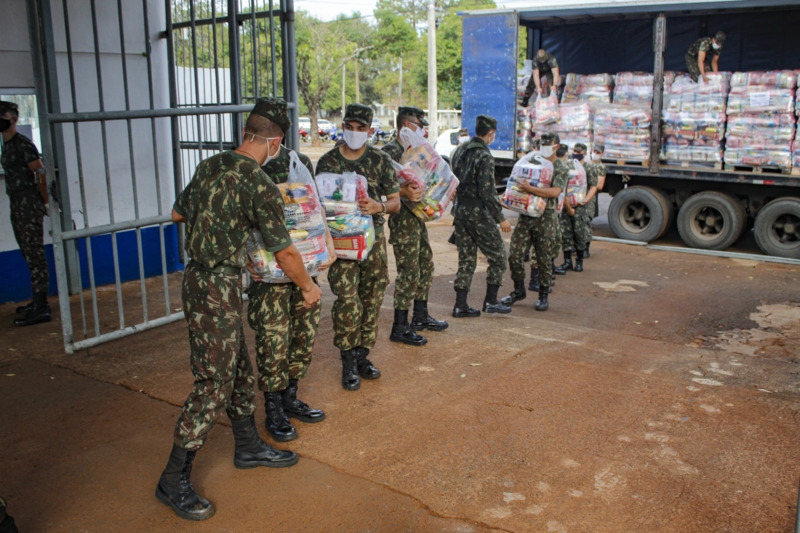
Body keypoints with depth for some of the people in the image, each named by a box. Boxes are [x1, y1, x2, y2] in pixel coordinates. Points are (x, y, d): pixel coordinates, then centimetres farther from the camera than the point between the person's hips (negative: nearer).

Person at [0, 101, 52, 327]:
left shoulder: (23, 144, -12)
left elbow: (41, 174, -13)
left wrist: (45, 202, -5)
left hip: (29, 205, -9)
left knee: (35, 254, -9)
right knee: (29, 255, 12)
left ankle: (41, 307, -8)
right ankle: (38, 302, 20)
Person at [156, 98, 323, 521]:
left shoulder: (209, 165, 7)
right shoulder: (260, 185, -16)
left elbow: (177, 213, 20)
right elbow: (285, 252, -11)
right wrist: (308, 287, 4)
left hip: (197, 277, 9)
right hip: (219, 288, -9)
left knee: (238, 370, 19)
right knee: (213, 384, -2)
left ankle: (248, 447, 34)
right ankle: (174, 482, 8)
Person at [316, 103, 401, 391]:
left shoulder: (380, 160, 3)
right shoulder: (327, 161, 1)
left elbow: (396, 201, 2)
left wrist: (380, 206, -19)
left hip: (374, 238, 2)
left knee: (372, 299, 6)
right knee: (347, 299, -11)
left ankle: (362, 355, 21)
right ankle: (348, 361, 2)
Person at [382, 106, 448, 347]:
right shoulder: (390, 152, -14)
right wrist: (404, 192, -36)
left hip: (418, 217, 10)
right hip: (403, 220, -10)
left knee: (425, 265, 17)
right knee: (409, 272, -8)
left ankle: (420, 316, 30)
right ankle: (400, 327, 1)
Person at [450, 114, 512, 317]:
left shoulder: (459, 151, 9)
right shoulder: (484, 157, -16)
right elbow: (487, 193, -19)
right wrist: (500, 219, -12)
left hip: (460, 211, 8)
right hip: (478, 213, -8)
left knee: (466, 259, 13)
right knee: (497, 256, 7)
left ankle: (460, 305, 12)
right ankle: (490, 301, 11)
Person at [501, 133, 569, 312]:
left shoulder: (561, 169, -2)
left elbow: (555, 191, -18)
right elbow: (518, 182, 21)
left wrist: (530, 189, -25)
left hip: (546, 218, -4)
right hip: (525, 214, 4)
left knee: (544, 259, 2)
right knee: (515, 254, 2)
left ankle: (543, 296, 15)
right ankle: (519, 290, 19)